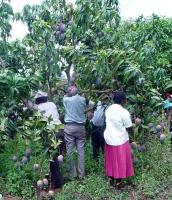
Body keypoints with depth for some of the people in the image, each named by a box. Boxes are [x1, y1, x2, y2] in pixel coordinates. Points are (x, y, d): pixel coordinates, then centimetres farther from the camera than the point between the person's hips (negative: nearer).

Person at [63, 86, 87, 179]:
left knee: (69, 151, 2)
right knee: (81, 150, 6)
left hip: (69, 127, -2)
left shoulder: (66, 100, -5)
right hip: (81, 127, 2)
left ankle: (71, 174, 6)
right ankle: (81, 174, 10)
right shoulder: (83, 99, 0)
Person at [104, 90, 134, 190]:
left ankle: (111, 179, 32)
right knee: (120, 162, 9)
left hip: (109, 139, 6)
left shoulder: (109, 109, 0)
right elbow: (129, 129, -14)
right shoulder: (124, 112, -19)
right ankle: (118, 183, 20)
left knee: (111, 160, 19)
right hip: (120, 141, -6)